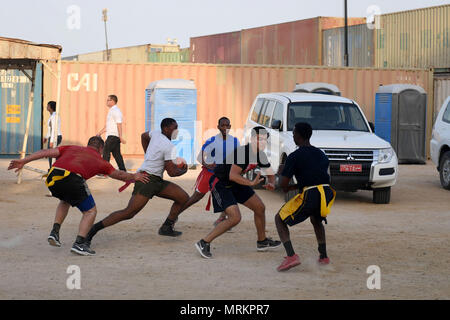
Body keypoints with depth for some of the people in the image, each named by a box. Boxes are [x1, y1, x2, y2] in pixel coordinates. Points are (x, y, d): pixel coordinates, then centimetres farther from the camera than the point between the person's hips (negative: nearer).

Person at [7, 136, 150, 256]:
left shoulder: (72, 148, 31)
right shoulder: (100, 161, 27)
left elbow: (46, 152, 20)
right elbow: (119, 175, 42)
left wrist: (23, 161, 19)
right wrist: (134, 177, 61)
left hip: (53, 177, 5)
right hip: (72, 179, -4)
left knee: (65, 201, 35)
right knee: (90, 211, 13)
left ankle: (55, 232, 21)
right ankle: (79, 244, -4)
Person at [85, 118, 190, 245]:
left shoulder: (156, 133, 12)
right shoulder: (169, 147, -15)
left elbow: (144, 136, 35)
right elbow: (172, 172, -16)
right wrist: (184, 170, 5)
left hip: (156, 181, 10)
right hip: (147, 178, -10)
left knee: (183, 197, 4)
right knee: (129, 213, -18)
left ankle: (167, 228, 11)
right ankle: (95, 228, -16)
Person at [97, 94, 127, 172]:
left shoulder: (115, 111, -13)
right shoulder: (112, 111, 19)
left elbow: (119, 124, -20)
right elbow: (108, 126, 26)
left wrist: (121, 137, -25)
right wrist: (100, 133, 23)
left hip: (113, 136, -10)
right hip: (112, 136, 10)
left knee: (106, 152, -10)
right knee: (116, 154, 10)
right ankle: (123, 170, 12)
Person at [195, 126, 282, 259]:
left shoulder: (260, 155, 0)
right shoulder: (243, 152, -28)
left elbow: (270, 173, 12)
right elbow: (232, 175, -35)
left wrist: (271, 183, -10)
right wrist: (251, 183, -33)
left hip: (235, 183, 10)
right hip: (219, 183, -10)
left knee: (260, 208, 12)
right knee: (235, 218, -21)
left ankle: (262, 242, 31)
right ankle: (204, 243, -13)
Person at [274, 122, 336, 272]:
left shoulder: (295, 156, -2)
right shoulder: (321, 154, 19)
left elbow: (283, 184, -5)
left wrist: (287, 188, 20)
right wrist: (295, 187, 30)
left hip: (309, 196, -6)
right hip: (327, 194, 6)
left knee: (279, 219, 12)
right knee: (316, 220, 38)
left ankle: (291, 256, -6)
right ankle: (323, 256, 30)